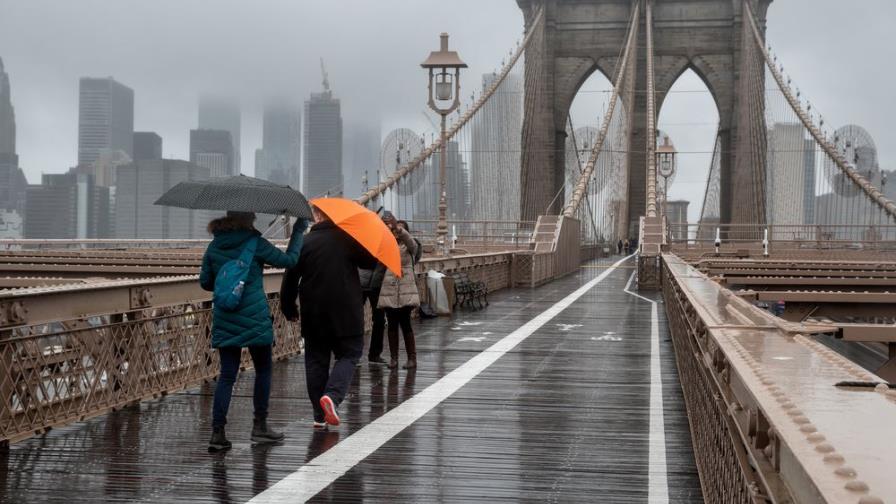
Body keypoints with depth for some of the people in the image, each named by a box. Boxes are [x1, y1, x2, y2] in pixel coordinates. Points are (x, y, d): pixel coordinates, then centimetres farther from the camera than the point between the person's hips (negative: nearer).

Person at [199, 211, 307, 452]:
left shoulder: (214, 246, 5)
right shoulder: (255, 243, -9)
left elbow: (205, 282, 10)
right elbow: (289, 260, -3)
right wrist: (298, 231, 7)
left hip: (224, 321, 4)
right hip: (254, 319, -4)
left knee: (227, 375, 5)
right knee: (263, 370, 13)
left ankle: (217, 432, -5)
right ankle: (260, 426, 18)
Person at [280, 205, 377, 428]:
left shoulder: (304, 243, -1)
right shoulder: (347, 239, -5)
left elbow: (290, 278, 0)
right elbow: (370, 262, 5)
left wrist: (288, 308, 10)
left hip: (313, 315, 2)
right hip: (346, 313, -2)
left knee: (316, 360, 10)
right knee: (348, 355, 8)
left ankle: (319, 415, 8)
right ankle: (332, 396, -18)